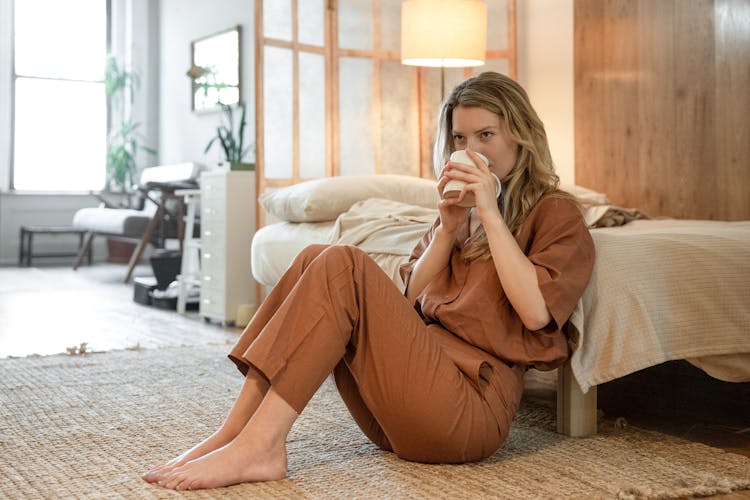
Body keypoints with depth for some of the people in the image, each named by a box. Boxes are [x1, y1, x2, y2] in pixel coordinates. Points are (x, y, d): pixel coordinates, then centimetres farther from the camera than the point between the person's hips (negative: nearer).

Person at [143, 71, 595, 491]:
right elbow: (411, 301, 15)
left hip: (471, 404, -7)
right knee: (317, 258, -9)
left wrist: (491, 215, -10)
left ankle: (259, 444, -26)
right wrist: (448, 227, 3)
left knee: (343, 265, -22)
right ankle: (233, 433, -18)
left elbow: (535, 312, -12)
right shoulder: (465, 208, 25)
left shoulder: (554, 214, 6)